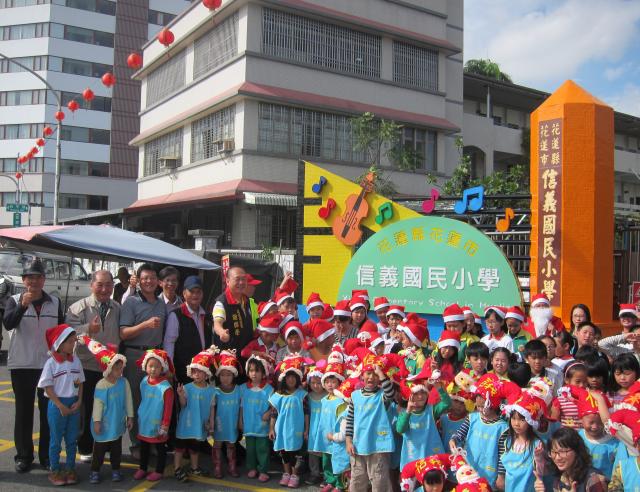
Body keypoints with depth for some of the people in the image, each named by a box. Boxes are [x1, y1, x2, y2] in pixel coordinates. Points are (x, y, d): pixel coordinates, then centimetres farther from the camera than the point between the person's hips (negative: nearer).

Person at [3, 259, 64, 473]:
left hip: (50, 365, 2)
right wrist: (23, 305, -31)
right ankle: (23, 455, 16)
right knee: (23, 411, 6)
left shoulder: (55, 302, 6)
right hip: (21, 365, -1)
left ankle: (47, 455, 16)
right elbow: (8, 323, -17)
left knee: (49, 411, 5)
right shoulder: (14, 301, 0)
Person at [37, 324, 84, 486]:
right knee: (56, 440, 7)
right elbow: (48, 387, -11)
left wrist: (79, 402, -4)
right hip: (57, 405, -4)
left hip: (74, 404, 4)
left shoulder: (76, 361, 2)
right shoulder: (51, 363, -11)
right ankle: (55, 471, 19)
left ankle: (70, 469, 23)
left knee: (72, 439, 12)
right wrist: (61, 406, -14)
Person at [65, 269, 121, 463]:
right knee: (87, 410, 6)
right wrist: (88, 329, -29)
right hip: (87, 367, -3)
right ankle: (85, 449, 20)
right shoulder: (79, 307, -4)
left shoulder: (118, 309, 9)